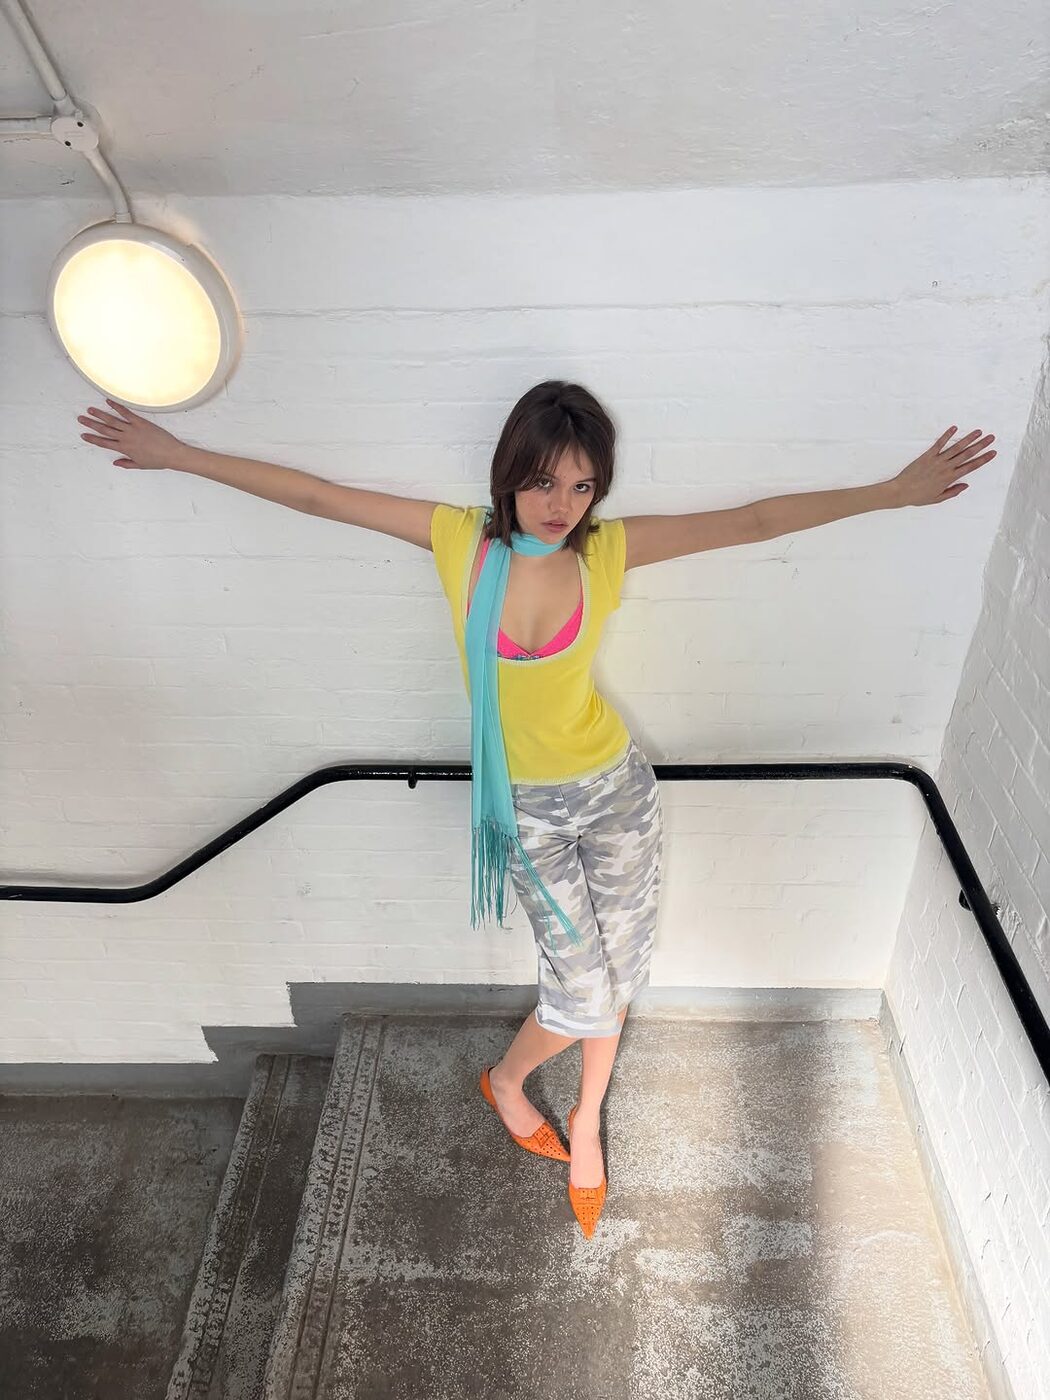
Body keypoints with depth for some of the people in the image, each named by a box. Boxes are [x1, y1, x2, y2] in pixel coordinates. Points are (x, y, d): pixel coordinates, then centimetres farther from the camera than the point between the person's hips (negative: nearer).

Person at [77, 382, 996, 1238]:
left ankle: (586, 1120, 45)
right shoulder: (462, 538, -12)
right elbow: (318, 497, -8)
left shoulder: (606, 551, -11)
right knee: (583, 996, 2)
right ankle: (506, 1081, 38)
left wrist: (890, 493, -11)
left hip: (616, 788, 2)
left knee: (616, 977, 14)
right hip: (527, 808, -1)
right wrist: (179, 455, -4)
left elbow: (752, 521, -10)